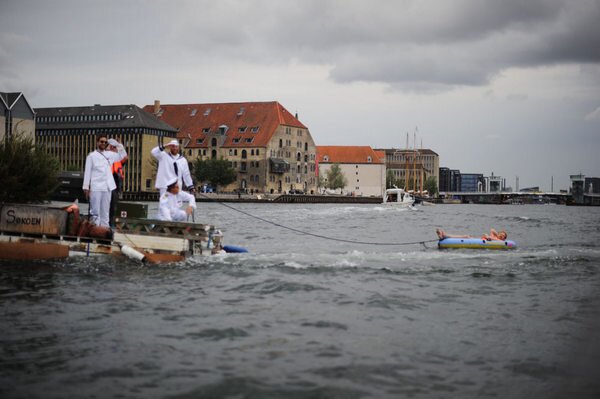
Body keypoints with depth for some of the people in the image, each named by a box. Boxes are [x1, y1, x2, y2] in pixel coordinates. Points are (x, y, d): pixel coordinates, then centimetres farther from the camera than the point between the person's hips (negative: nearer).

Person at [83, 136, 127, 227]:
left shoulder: (109, 154, 13)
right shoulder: (92, 155, 2)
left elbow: (123, 155, 16)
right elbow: (87, 172, -1)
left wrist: (117, 144, 2)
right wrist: (86, 187, -6)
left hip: (107, 187, 4)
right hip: (96, 187, -4)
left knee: (105, 211, 7)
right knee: (95, 211, -4)